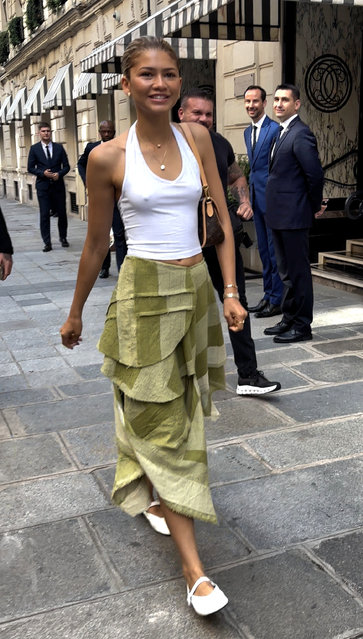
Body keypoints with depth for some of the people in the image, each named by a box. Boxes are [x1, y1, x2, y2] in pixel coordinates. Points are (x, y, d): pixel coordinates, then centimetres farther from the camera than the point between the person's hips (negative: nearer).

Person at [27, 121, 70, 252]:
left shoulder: (59, 147, 7)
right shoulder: (34, 148, 3)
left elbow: (66, 166, 7)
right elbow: (30, 168, 2)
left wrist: (59, 174, -13)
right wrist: (43, 173, -14)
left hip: (58, 185, 2)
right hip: (43, 186, -1)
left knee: (62, 213, 7)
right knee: (44, 215, -4)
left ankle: (63, 238, 26)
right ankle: (47, 243, 1)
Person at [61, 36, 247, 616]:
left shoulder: (197, 138, 3)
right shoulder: (108, 158, -8)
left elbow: (222, 223, 5)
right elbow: (96, 244, 2)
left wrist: (230, 292, -3)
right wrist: (75, 314, 9)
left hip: (197, 289, 5)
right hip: (145, 293, -4)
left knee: (183, 411, 17)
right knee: (162, 423, -1)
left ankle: (152, 497, 46)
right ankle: (194, 569, 5)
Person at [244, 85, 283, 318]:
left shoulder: (275, 129, -11)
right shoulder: (248, 132, 15)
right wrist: (249, 195, 16)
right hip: (256, 196, 8)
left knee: (275, 250, -3)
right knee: (264, 250, 14)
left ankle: (278, 301, 4)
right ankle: (268, 296, 23)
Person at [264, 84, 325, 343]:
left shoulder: (301, 134, -15)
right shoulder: (283, 133, 15)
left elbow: (316, 174, -20)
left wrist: (315, 207, -8)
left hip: (294, 216, -10)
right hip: (280, 215, 10)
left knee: (298, 272, -1)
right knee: (287, 272, 17)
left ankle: (302, 326, 8)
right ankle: (289, 320, 28)